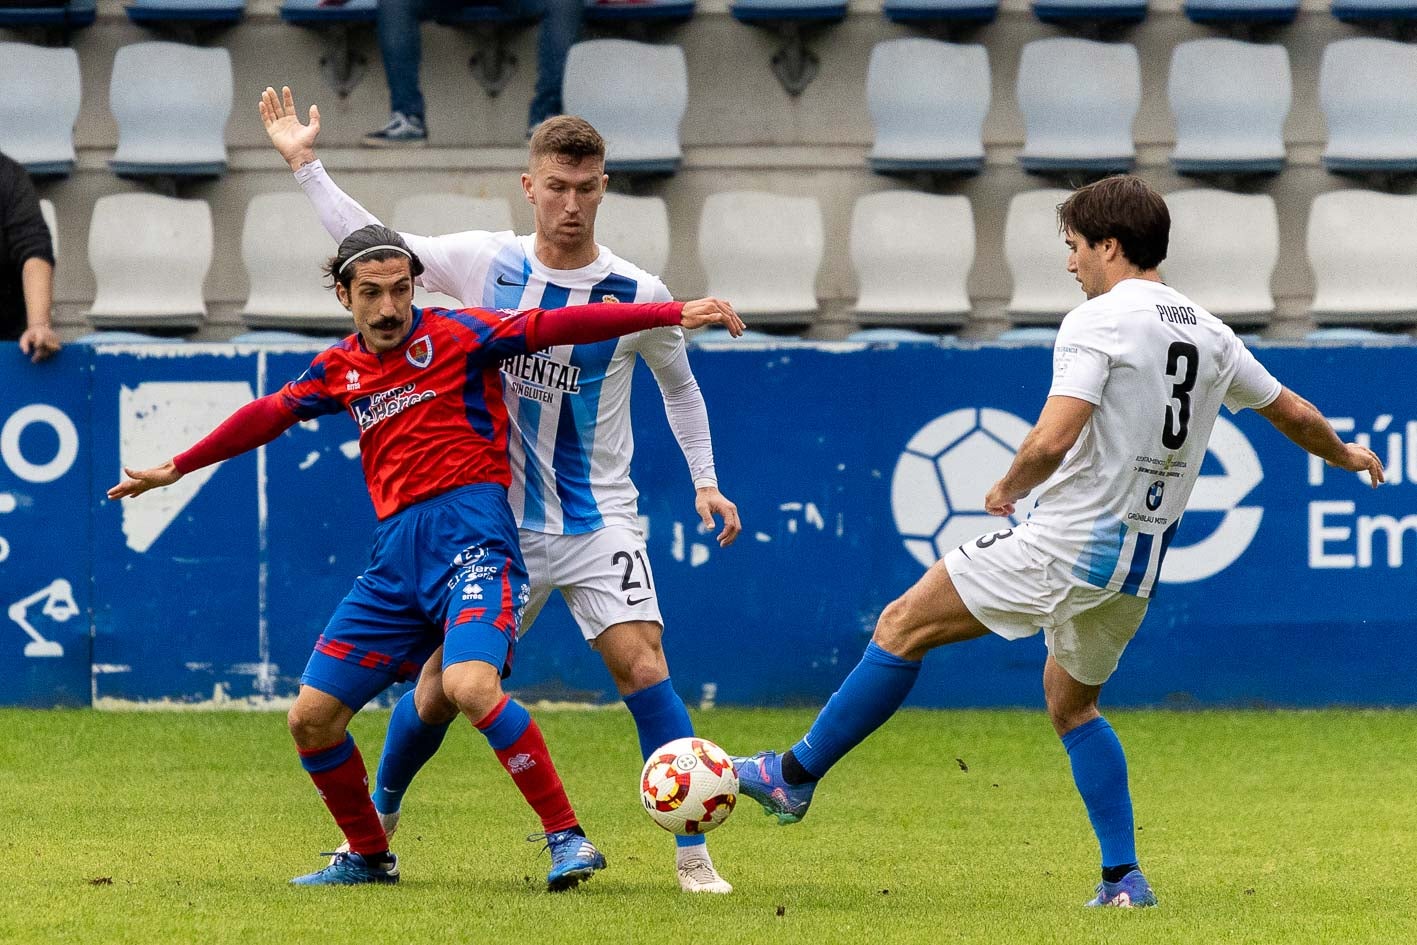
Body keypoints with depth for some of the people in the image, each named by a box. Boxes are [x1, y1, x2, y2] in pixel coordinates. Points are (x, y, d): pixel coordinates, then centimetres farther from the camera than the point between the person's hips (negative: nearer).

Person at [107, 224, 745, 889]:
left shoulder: (455, 334, 1)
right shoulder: (341, 370, 16)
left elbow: (559, 326, -7)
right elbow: (268, 415, 26)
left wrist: (675, 313, -16)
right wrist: (176, 468, 33)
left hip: (469, 531, -6)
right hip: (395, 554, 7)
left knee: (469, 685, -31)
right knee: (311, 719, 5)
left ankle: (567, 838, -20)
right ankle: (368, 857, 25)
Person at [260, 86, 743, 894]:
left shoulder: (637, 294, -6)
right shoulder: (486, 264, -4)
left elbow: (680, 386, 11)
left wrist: (706, 481, 4)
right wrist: (305, 163, 0)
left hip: (598, 521, -1)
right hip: (496, 519, 1)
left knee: (642, 663, -18)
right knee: (444, 682, 7)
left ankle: (695, 855, -16)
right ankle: (377, 822, 31)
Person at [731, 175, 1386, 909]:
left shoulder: (1098, 321, -12)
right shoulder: (1209, 334, 11)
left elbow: (1052, 441, -24)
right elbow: (1291, 412, 25)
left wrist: (1010, 486, -3)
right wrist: (1345, 456, 45)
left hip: (1065, 545, -8)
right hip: (1139, 566, 8)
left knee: (904, 626, 3)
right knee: (1071, 704, 26)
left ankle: (795, 774, 6)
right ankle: (1123, 878, 19)